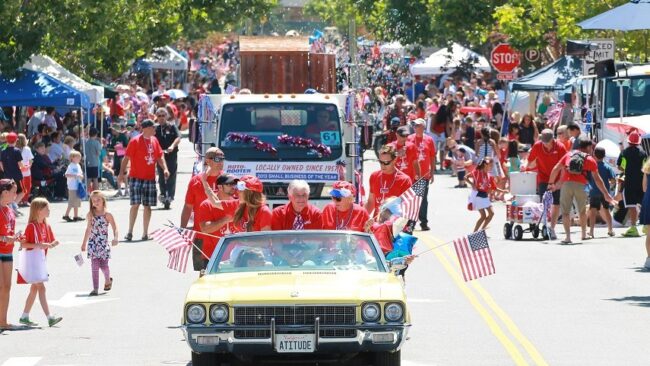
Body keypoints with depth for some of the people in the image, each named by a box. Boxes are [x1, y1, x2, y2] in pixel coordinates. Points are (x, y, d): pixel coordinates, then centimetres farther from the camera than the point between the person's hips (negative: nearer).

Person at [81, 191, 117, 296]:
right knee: (94, 267, -3)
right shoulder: (91, 215, 6)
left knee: (103, 265, 0)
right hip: (93, 243, 3)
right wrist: (84, 243, 22)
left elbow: (114, 228, -4)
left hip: (103, 243, -3)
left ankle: (108, 280, 31)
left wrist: (115, 238, -23)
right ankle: (95, 288, -2)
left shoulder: (107, 215, -5)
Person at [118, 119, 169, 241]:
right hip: (136, 178, -6)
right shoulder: (135, 141, -9)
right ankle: (130, 232, -3)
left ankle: (145, 233, 13)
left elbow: (159, 157, 17)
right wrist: (122, 172, -15)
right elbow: (126, 158, -9)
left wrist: (165, 168, 3)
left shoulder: (154, 140, 8)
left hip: (150, 178, 6)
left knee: (148, 206, 7)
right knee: (135, 204, -9)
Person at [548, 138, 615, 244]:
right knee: (582, 210, 22)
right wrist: (606, 194, 19)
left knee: (565, 211, 3)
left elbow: (556, 169, 15)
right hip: (581, 185, 0)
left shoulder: (569, 154, 22)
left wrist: (551, 184, 26)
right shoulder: (590, 160, 17)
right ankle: (584, 234, 32)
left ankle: (567, 236, -9)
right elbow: (597, 179, 14)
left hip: (566, 184, 0)